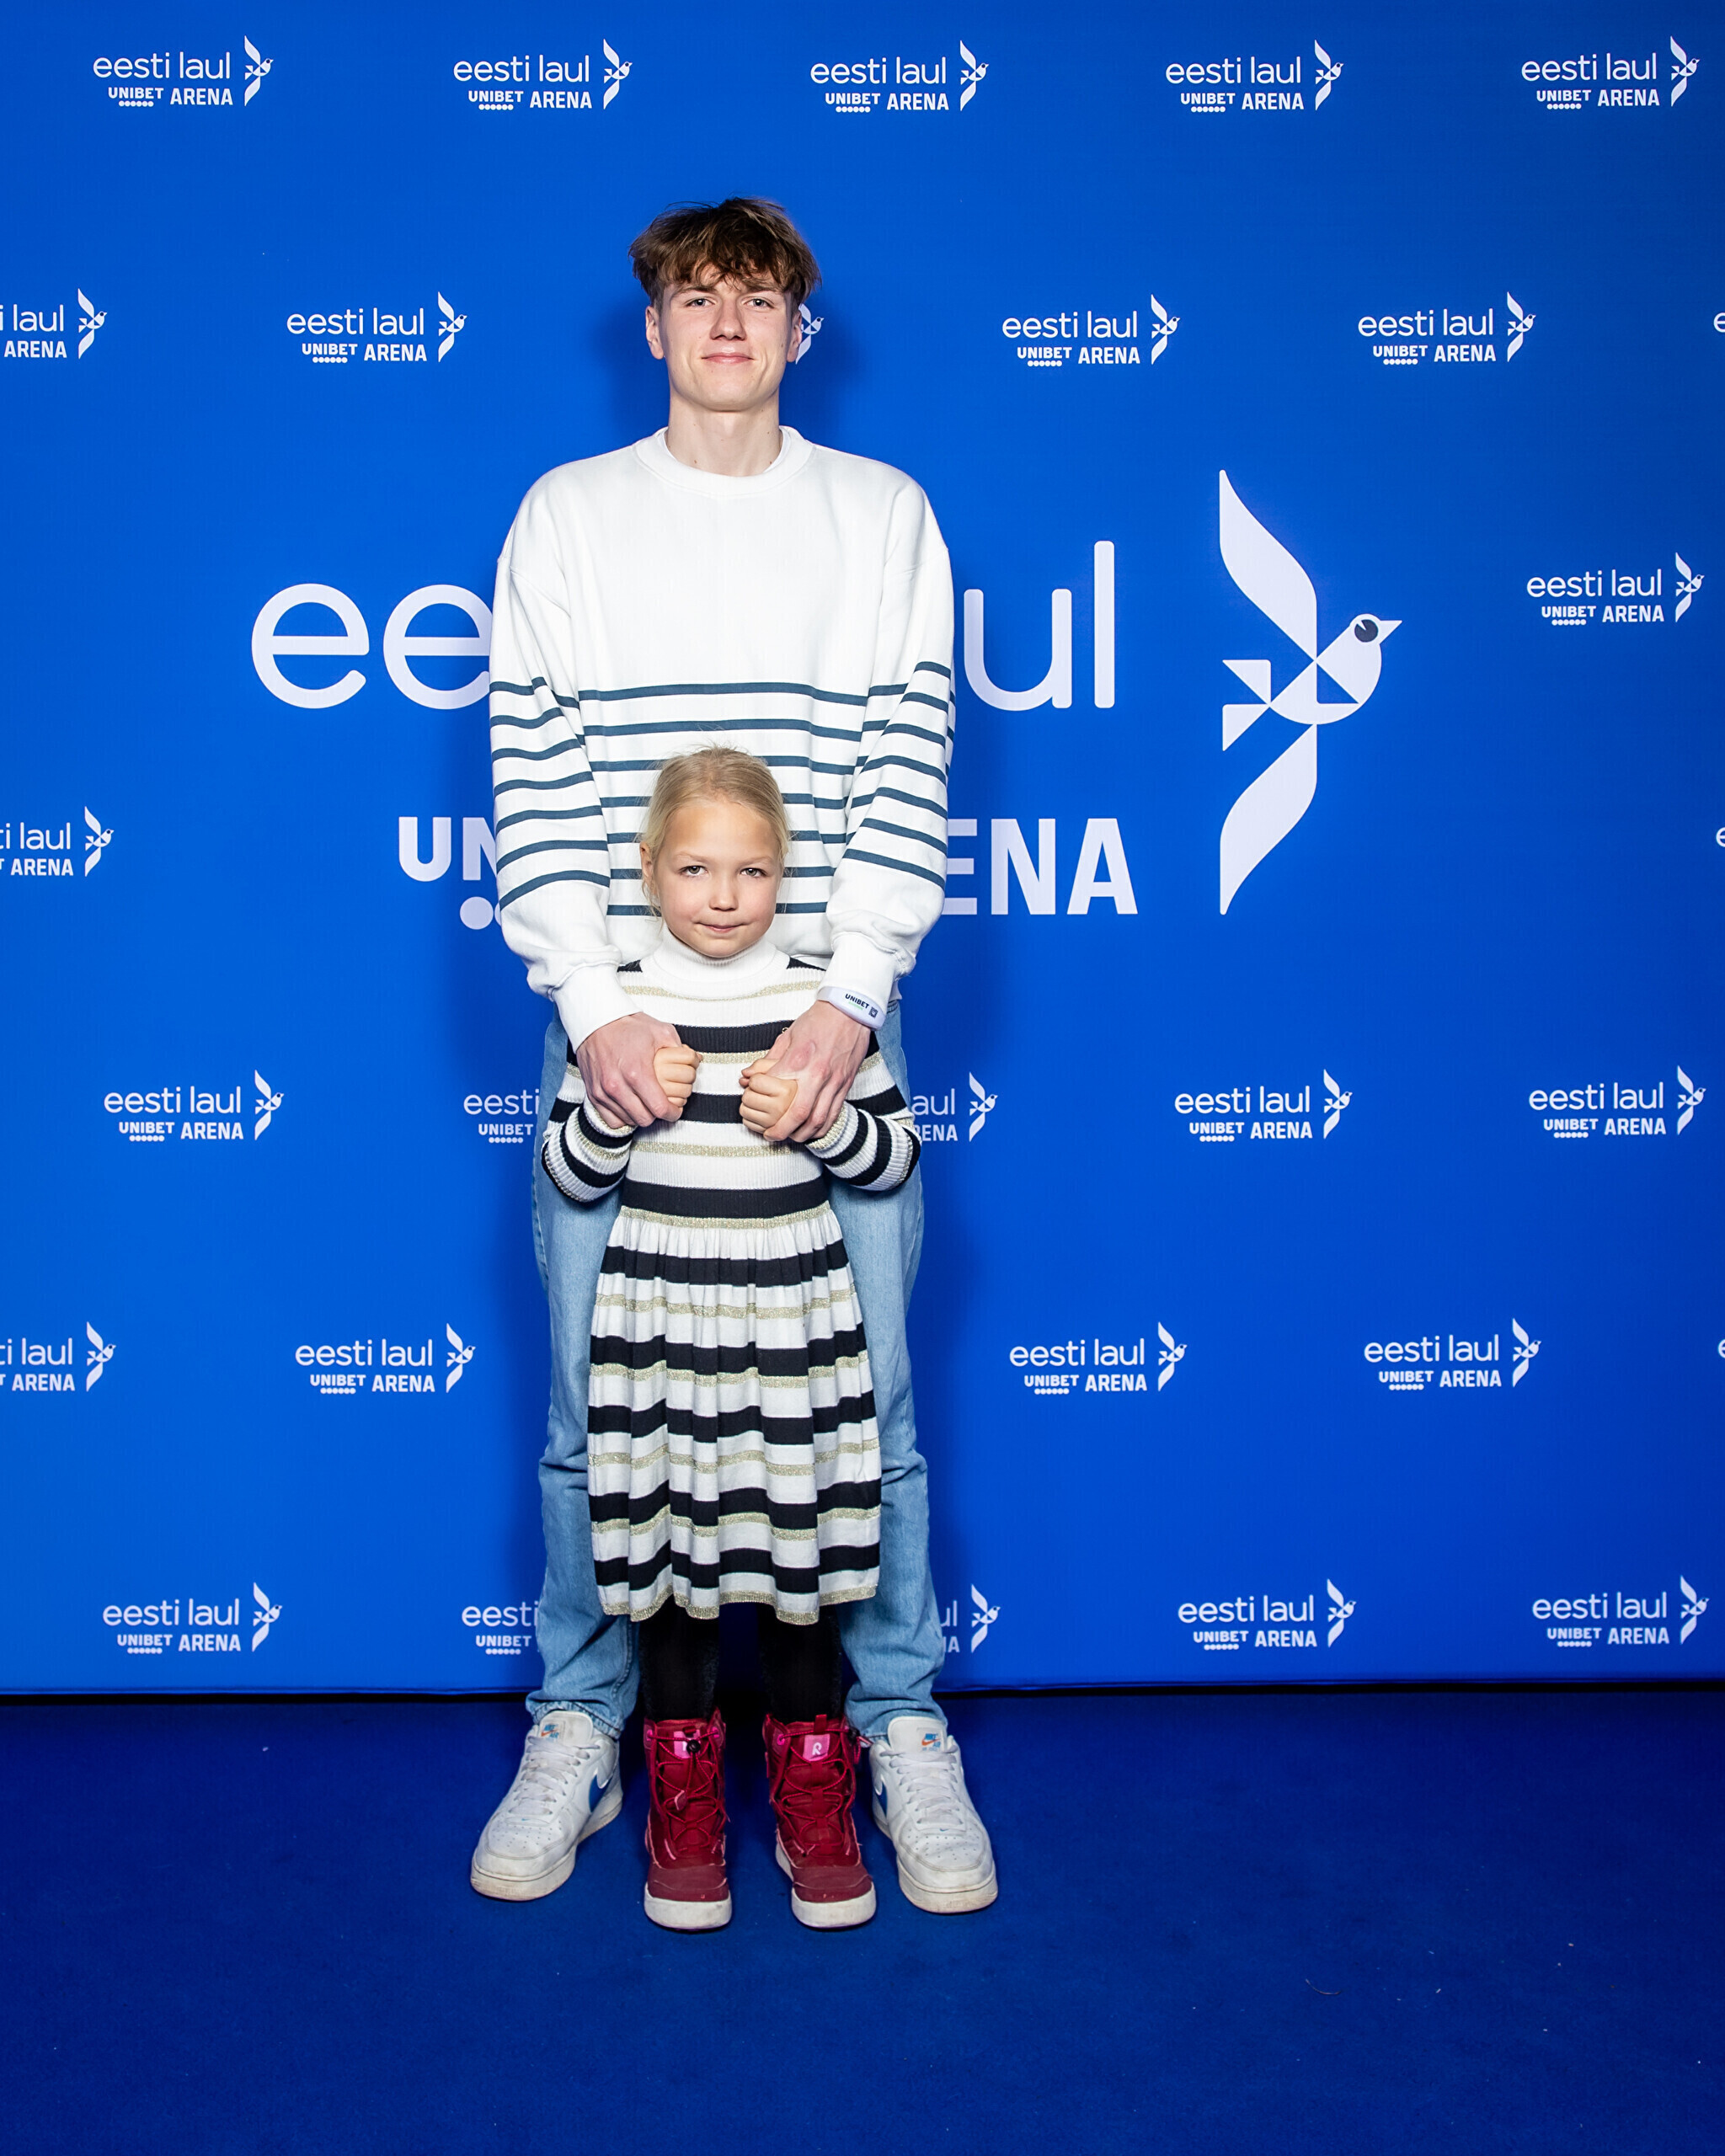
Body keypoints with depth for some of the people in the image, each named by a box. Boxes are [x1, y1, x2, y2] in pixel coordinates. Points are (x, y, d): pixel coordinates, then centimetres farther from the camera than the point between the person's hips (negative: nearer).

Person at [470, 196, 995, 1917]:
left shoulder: (882, 516, 8)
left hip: (829, 1017, 0)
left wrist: (850, 999, -11)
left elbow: (910, 779, 1)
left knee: (870, 1387, 4)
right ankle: (581, 1728, 24)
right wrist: (591, 1003, -11)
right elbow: (533, 783, 1)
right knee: (591, 1394, 6)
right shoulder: (566, 516, 9)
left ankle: (900, 1725, 21)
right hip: (618, 1020, 1)